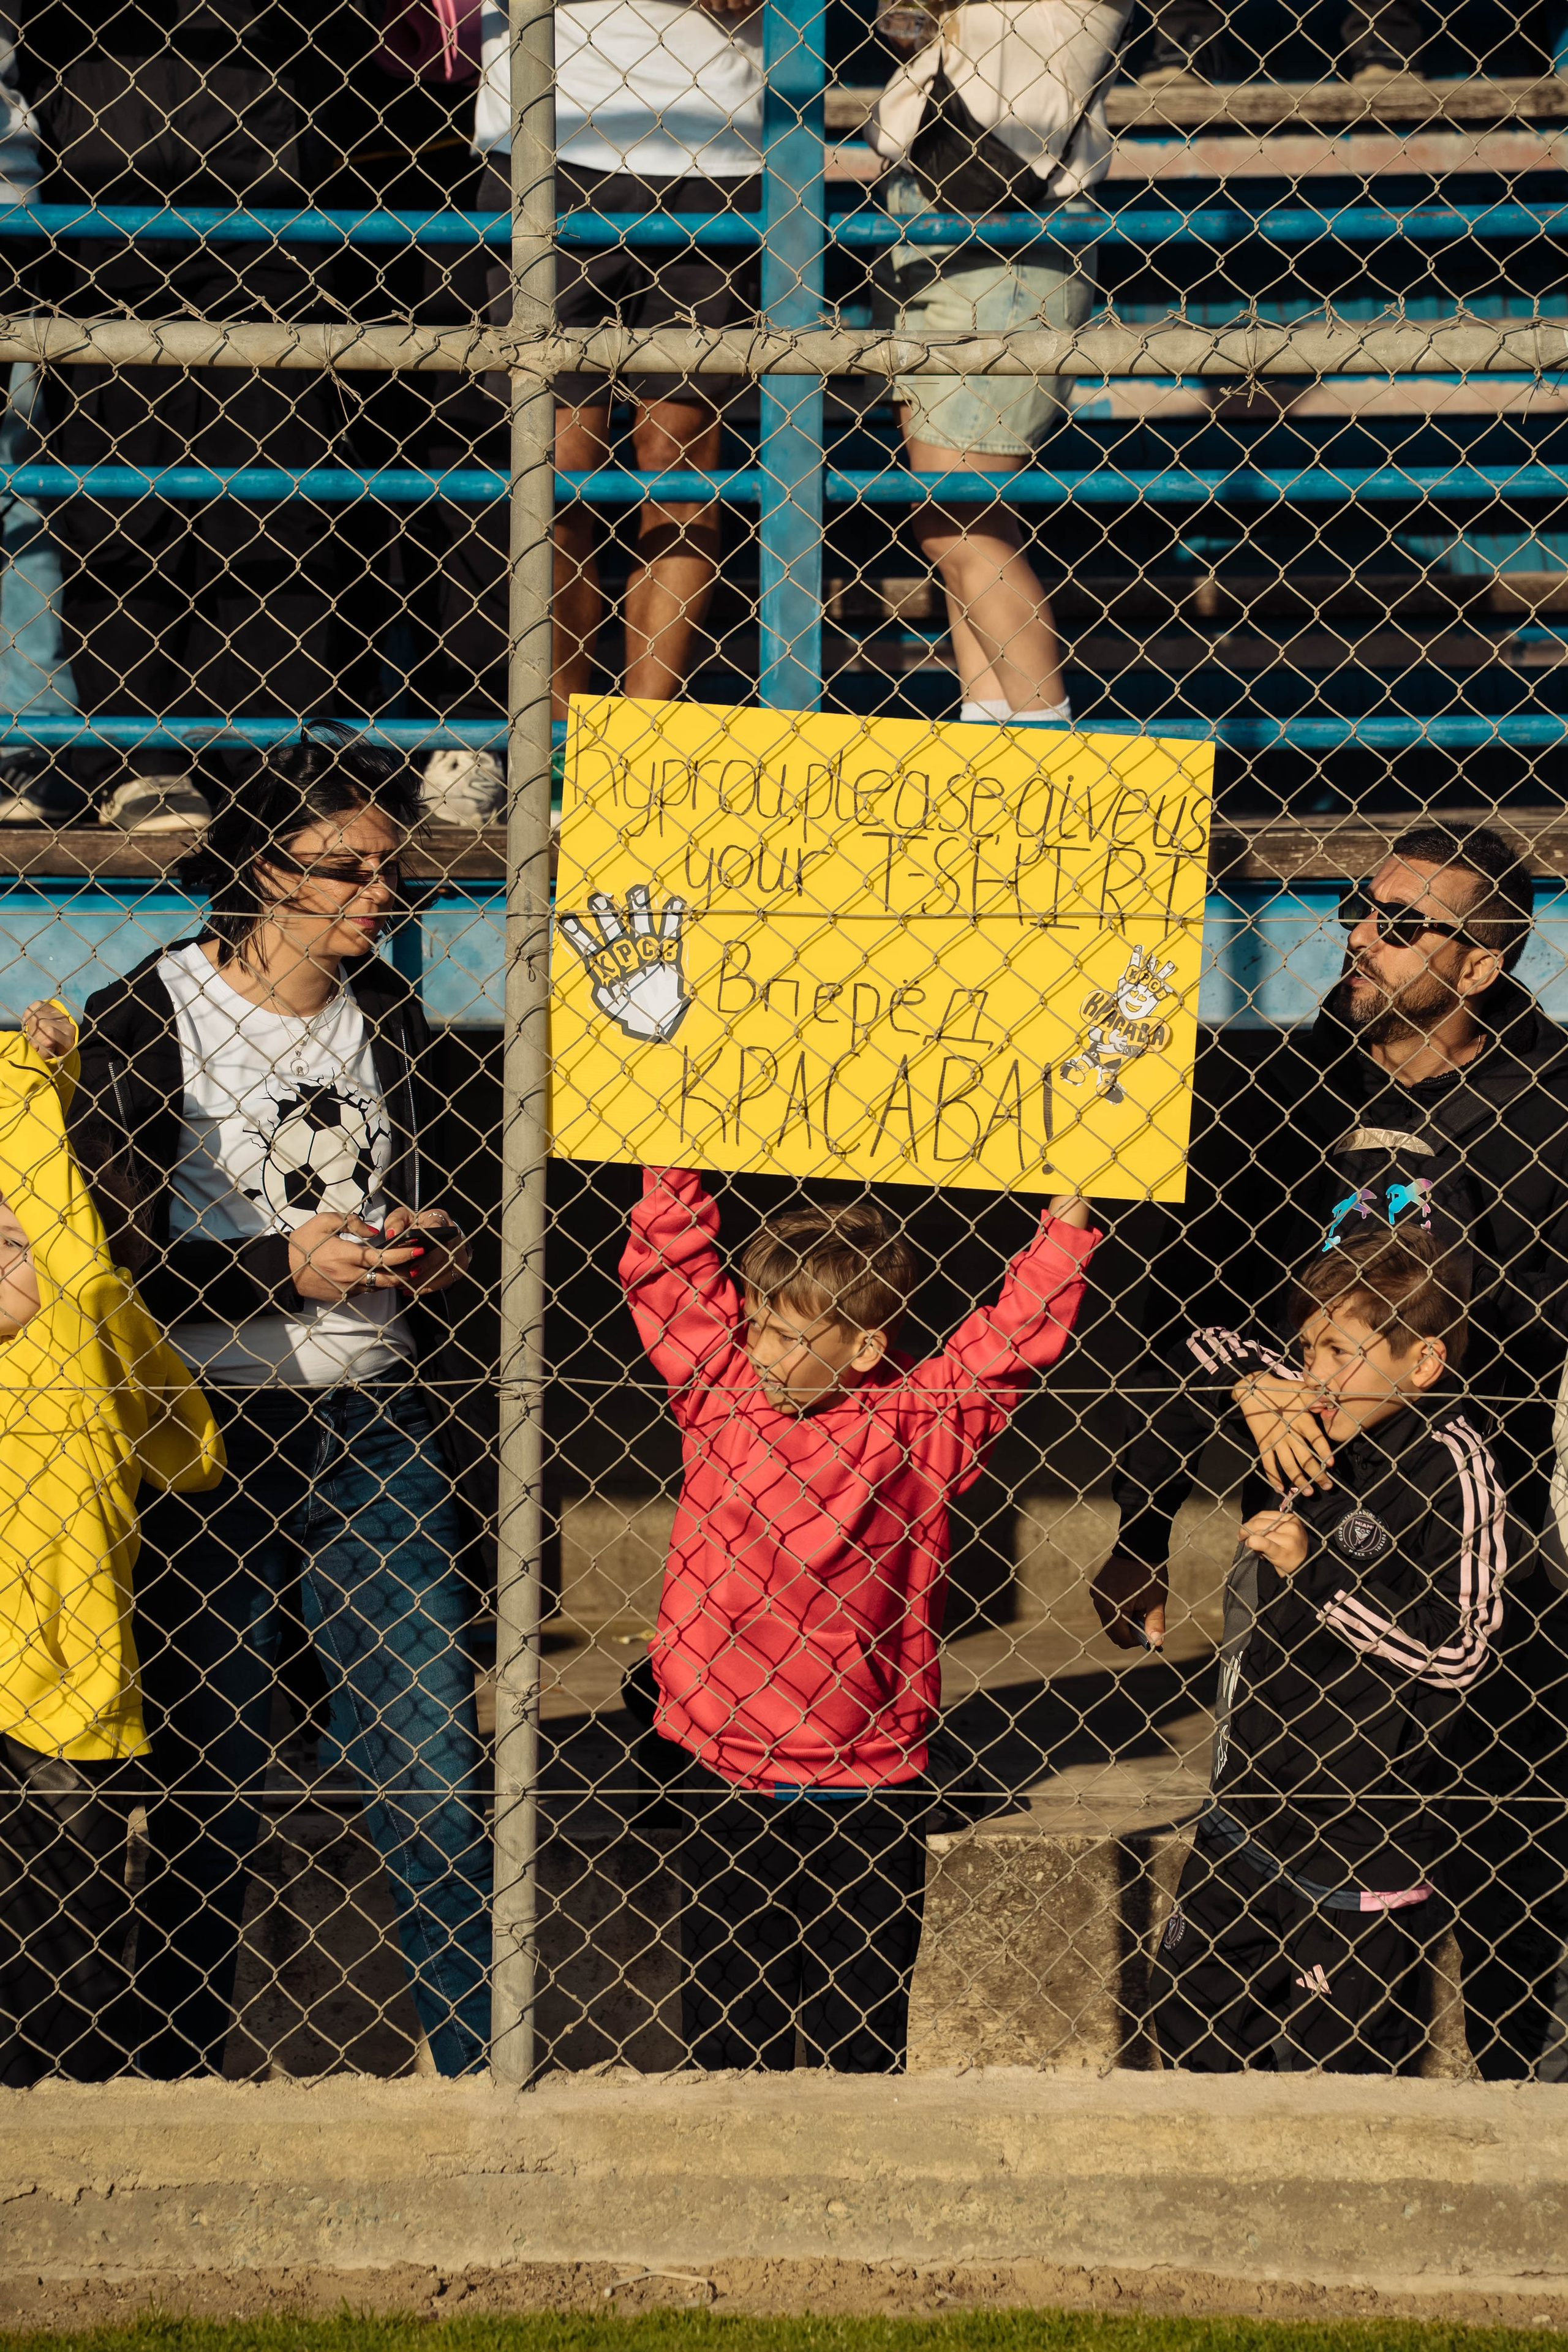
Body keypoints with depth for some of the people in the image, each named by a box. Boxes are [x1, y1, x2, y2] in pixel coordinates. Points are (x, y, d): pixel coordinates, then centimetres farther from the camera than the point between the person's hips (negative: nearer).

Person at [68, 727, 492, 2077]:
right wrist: (285, 1269, -17)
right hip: (209, 1439, -4)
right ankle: (182, 2058, 16)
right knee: (203, 1773, 3)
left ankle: (478, 2052, 8)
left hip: (378, 1431, 4)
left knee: (433, 1759, 0)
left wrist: (434, 1252, 0)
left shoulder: (388, 1016, 10)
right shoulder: (146, 1021, -6)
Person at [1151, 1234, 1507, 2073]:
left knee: (1327, 2065, 3)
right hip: (1247, 1812, 8)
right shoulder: (1318, 1441, 5)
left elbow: (1456, 1650, -21)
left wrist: (1318, 1572, -24)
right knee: (1188, 2019, 19)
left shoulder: (1448, 1468, -16)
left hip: (1357, 1840, -8)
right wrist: (1256, 1396, 1)